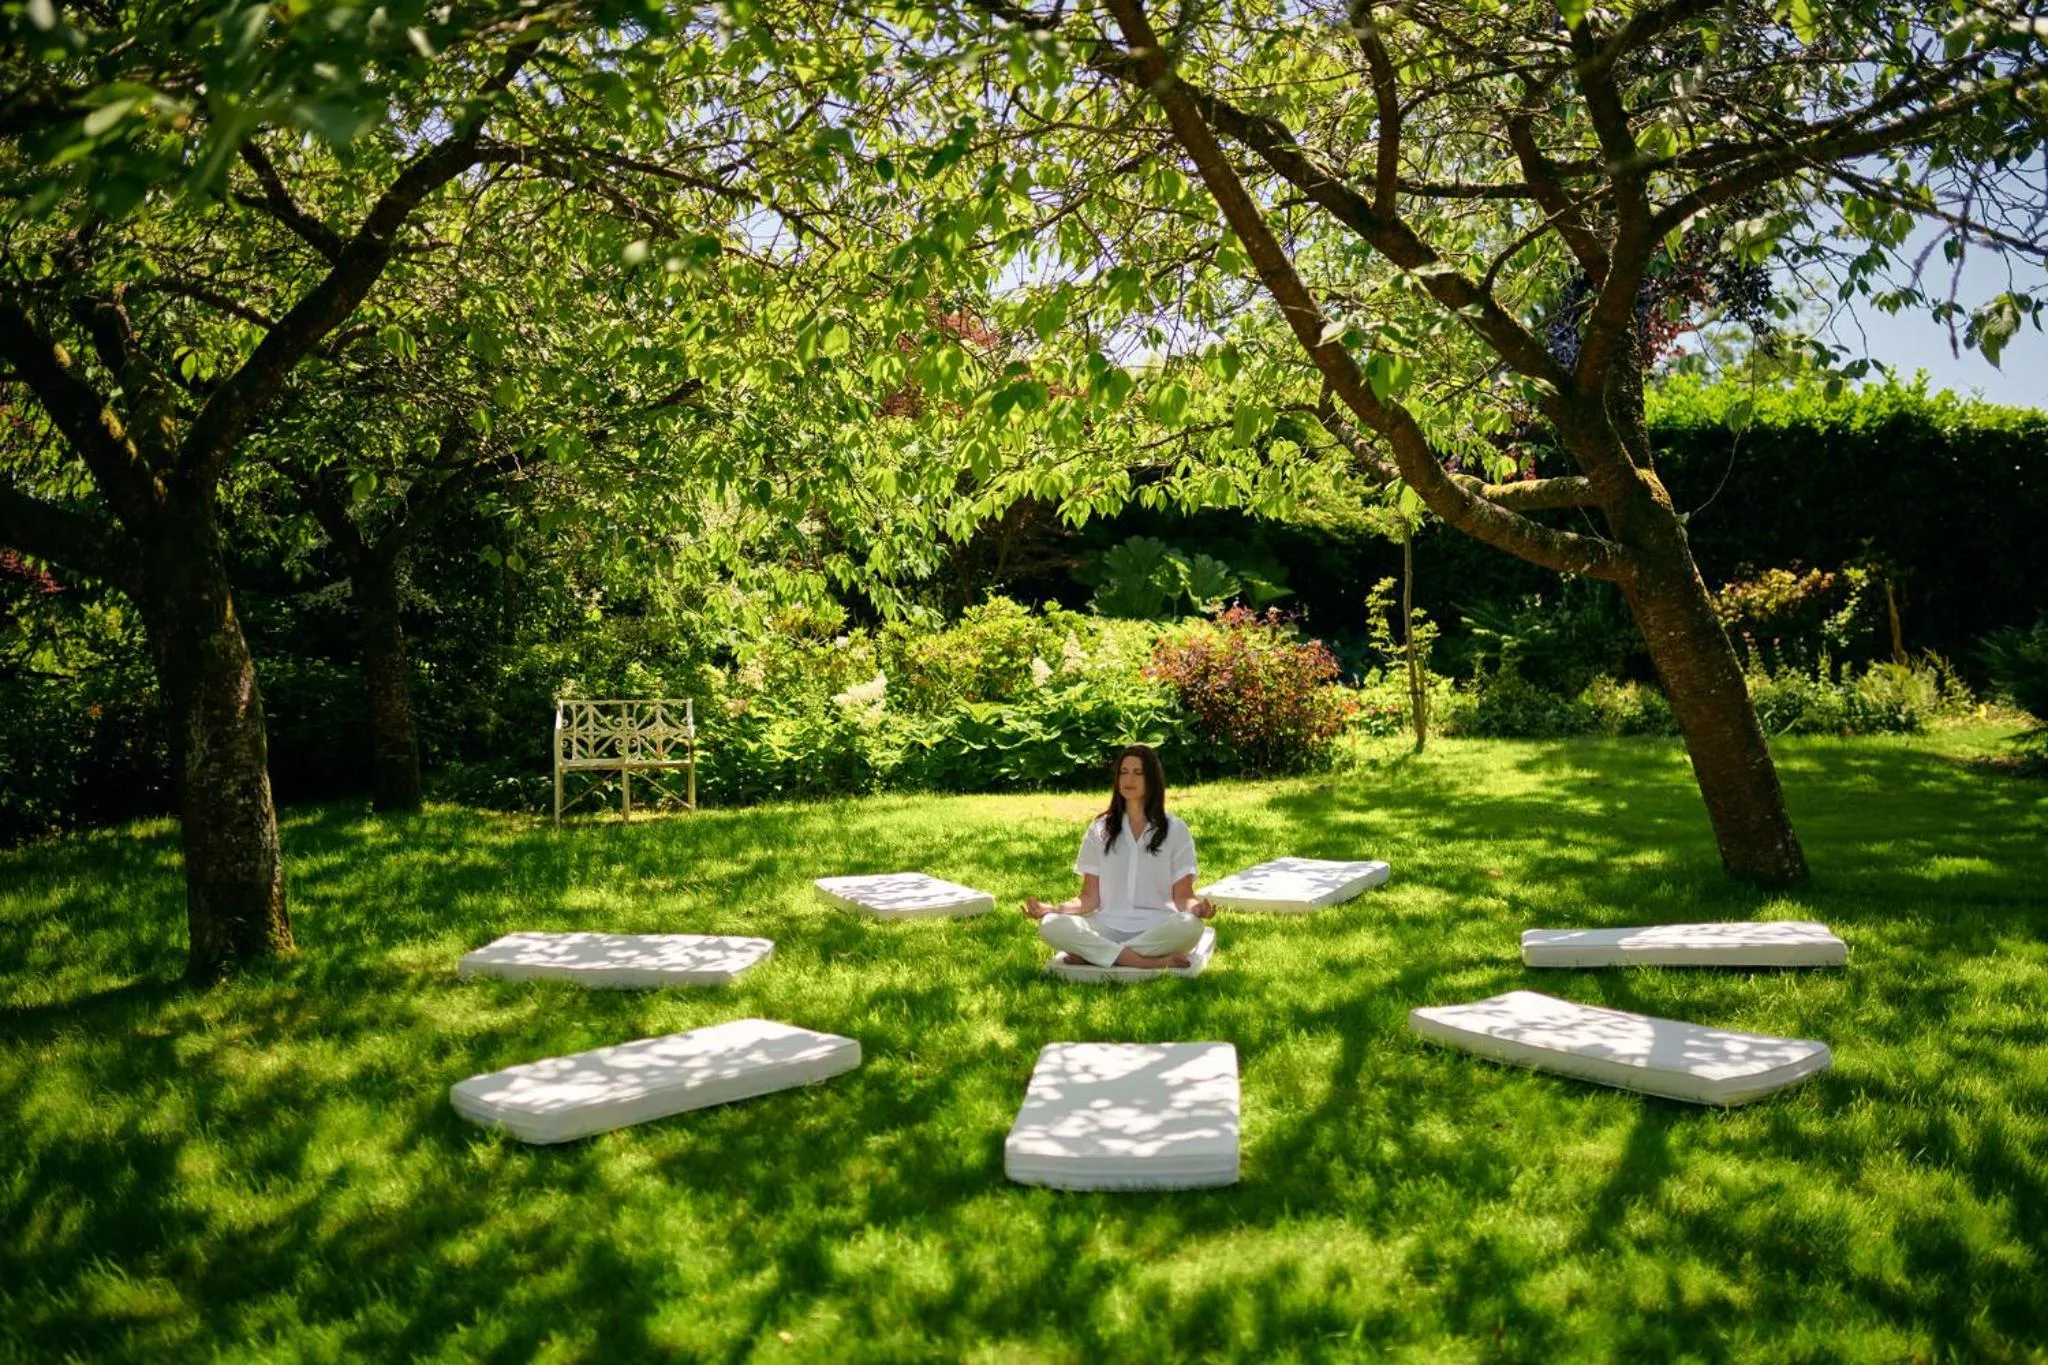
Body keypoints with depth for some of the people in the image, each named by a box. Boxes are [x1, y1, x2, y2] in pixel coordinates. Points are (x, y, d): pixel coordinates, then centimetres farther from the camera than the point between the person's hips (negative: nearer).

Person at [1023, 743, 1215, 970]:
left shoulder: (1175, 829, 8)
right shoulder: (1099, 831, 13)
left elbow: (1182, 896, 4)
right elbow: (1090, 897, 9)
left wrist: (1196, 907, -20)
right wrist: (1052, 909, -10)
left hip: (1157, 930, -1)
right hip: (1108, 929, 1)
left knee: (1190, 926, -36)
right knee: (1050, 925, -27)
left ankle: (1093, 954, -27)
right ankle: (1150, 963, -31)